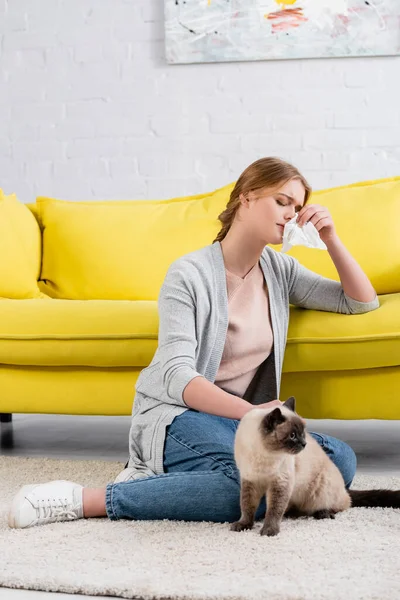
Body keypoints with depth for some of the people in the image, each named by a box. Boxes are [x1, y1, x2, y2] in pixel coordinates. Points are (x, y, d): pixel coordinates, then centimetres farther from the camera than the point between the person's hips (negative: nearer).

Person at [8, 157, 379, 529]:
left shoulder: (279, 270, 11)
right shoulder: (189, 274, -8)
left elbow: (362, 302, 18)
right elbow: (177, 375, -18)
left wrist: (331, 240, 3)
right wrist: (251, 412, -32)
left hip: (243, 416, 7)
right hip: (175, 413, -7)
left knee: (340, 459, -23)